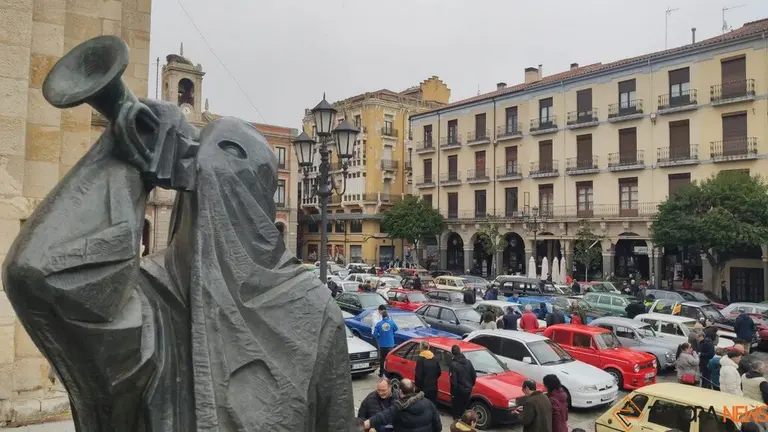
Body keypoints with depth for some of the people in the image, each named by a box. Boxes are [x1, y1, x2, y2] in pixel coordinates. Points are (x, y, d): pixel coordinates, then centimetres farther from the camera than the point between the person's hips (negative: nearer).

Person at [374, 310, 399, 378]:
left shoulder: (378, 324, -9)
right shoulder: (391, 322, -8)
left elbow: (375, 334, -7)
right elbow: (396, 329, 11)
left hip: (382, 345, 0)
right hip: (390, 344, 0)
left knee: (382, 359, 12)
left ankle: (381, 373, 17)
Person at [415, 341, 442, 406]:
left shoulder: (420, 359, -14)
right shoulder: (435, 359, 4)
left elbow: (418, 375, -16)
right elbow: (439, 373, 10)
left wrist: (418, 385, -5)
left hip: (424, 387, -5)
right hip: (433, 387, 5)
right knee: (433, 404, 14)